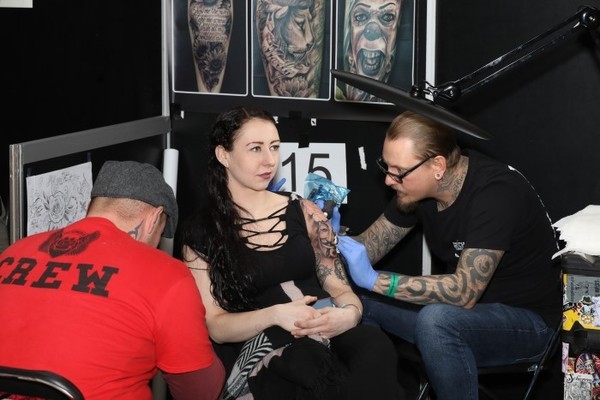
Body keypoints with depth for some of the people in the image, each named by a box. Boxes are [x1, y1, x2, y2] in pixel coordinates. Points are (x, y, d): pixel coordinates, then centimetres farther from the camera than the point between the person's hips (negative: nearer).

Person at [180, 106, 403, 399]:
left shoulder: (304, 212, 13)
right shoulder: (201, 233, 6)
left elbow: (341, 289, 12)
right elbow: (215, 326, 3)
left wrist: (348, 314, -14)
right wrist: (274, 314, -17)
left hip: (330, 332, 4)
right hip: (263, 348, -4)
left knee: (375, 347, -33)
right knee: (315, 364, -40)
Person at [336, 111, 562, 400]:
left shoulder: (494, 194, -28)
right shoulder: (418, 184, -5)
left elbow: (465, 292, -34)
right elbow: (368, 247, 2)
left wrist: (374, 280, -34)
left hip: (527, 319, -7)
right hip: (461, 306, 8)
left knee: (436, 320, -35)